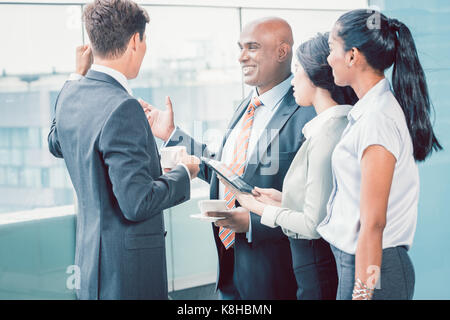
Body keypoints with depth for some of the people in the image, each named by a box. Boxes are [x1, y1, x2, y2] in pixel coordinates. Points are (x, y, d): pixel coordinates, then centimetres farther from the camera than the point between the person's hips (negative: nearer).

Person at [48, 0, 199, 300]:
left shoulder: (70, 94, 4)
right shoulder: (122, 109, -23)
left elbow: (56, 144, 27)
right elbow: (137, 203, -25)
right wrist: (184, 173, -8)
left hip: (90, 260, 9)